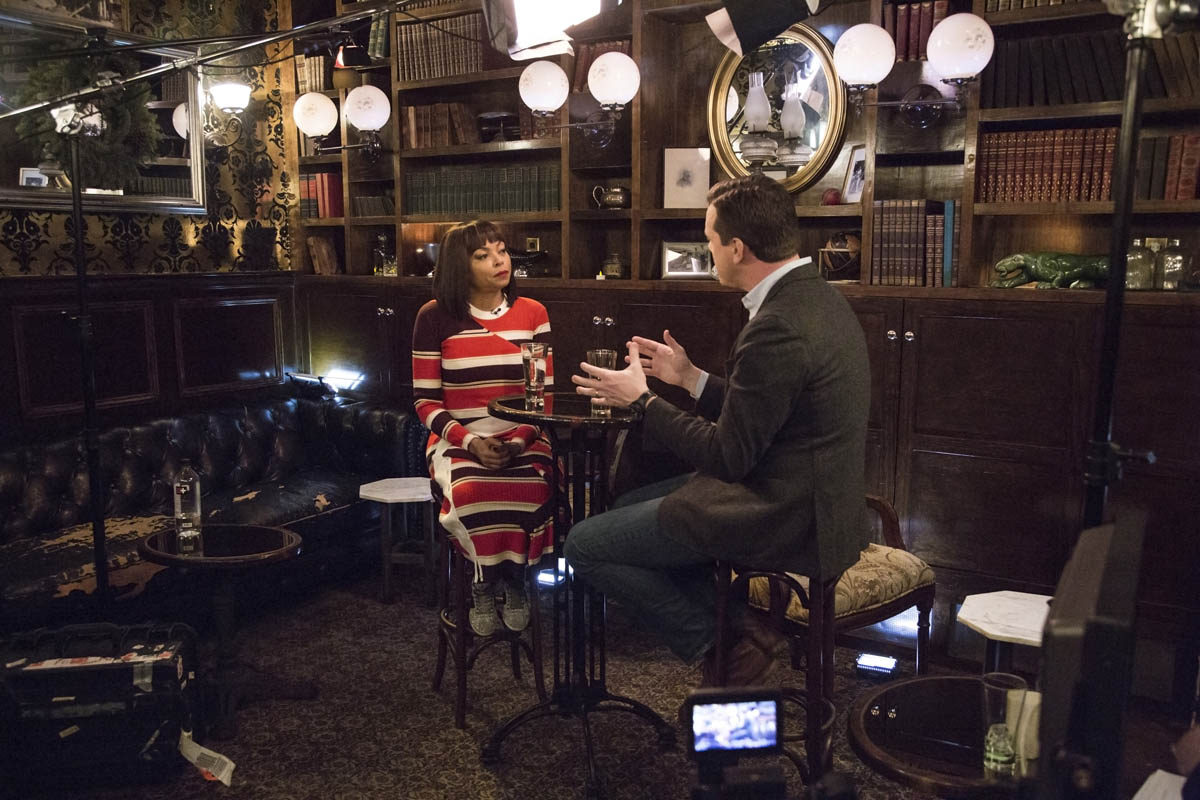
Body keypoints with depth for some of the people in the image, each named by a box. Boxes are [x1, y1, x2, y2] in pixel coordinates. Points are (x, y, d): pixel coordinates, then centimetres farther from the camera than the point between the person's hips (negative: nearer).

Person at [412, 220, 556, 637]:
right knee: (473, 492, -34)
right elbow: (425, 400, 0)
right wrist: (469, 441, -16)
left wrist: (521, 439, -14)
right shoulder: (435, 317, 1)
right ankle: (484, 582, -3)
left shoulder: (532, 313, 6)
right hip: (458, 439, -1)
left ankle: (513, 577, -1)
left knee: (531, 490, -31)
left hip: (522, 438, 1)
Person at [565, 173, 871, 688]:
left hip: (784, 520, -10)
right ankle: (732, 623, 12)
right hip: (810, 499, 11)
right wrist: (690, 378, 15)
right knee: (629, 507, 21)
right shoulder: (817, 297, 6)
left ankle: (719, 647, 4)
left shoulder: (778, 327, -25)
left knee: (584, 544, -5)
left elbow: (726, 457, -20)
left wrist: (642, 400, -9)